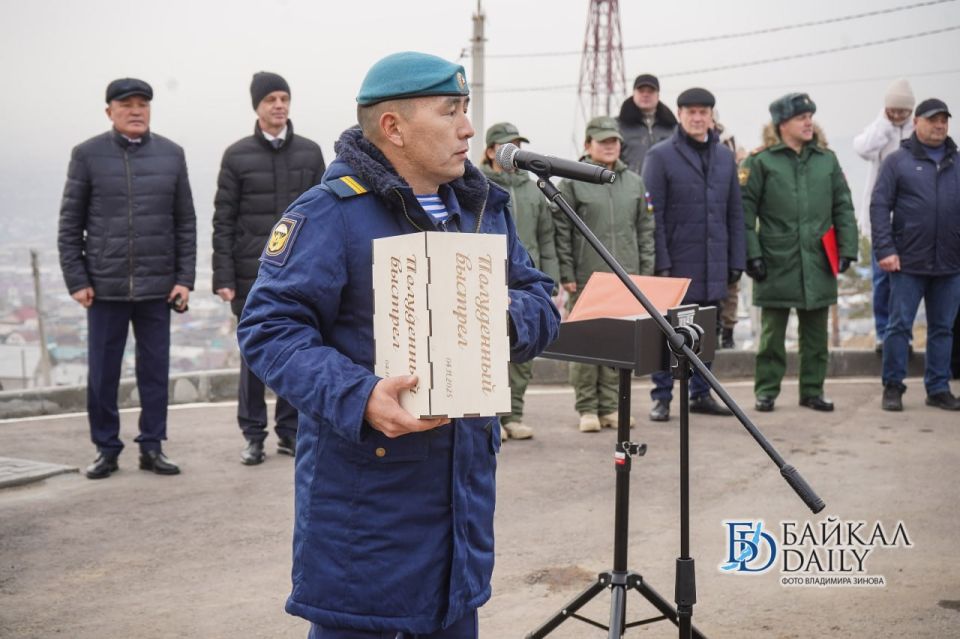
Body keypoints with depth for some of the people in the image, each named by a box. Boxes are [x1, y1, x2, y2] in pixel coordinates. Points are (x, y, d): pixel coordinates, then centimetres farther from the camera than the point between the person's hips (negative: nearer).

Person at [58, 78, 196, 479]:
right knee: (102, 373, 5)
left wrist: (184, 278, 1)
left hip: (157, 285, 1)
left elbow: (186, 223, 7)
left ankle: (152, 447, 17)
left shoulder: (171, 155, 6)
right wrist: (76, 280, -4)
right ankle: (106, 449, 17)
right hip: (105, 285, -1)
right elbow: (70, 224, 2)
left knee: (155, 370, 6)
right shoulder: (88, 155, 2)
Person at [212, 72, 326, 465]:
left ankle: (290, 431, 16)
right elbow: (223, 221, 0)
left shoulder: (310, 153, 8)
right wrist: (224, 277, -6)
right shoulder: (237, 156, 2)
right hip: (253, 274, -2)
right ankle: (253, 435, 11)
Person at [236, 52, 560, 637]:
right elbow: (270, 326, -17)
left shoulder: (485, 208, 11)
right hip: (365, 484, -6)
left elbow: (542, 302, 12)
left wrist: (510, 316, -12)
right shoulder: (331, 213, -13)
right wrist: (356, 397, -31)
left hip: (466, 476, 7)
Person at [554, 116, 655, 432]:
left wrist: (645, 272, 9)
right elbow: (561, 232, -2)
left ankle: (610, 406, 15)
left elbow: (645, 229, 15)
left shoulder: (634, 182, 12)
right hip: (587, 279, -4)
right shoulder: (573, 182, 0)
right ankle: (588, 409, 8)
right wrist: (566, 275, -6)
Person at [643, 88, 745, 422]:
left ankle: (701, 394, 23)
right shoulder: (661, 155, -4)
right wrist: (660, 262, -14)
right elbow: (652, 214, -8)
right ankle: (661, 397, 11)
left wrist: (736, 259, 7)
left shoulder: (725, 156, 11)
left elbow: (735, 213, 13)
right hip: (676, 262, -5)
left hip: (714, 265, 5)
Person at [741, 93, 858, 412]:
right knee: (772, 334, 5)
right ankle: (766, 391, 15)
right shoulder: (760, 162, -3)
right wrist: (752, 254, -11)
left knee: (816, 335, 11)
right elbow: (744, 212, -5)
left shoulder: (826, 159, 9)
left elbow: (843, 207, 11)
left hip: (818, 263, 4)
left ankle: (812, 391, 22)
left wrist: (846, 249, 3)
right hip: (776, 263, -4)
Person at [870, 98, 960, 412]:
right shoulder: (899, 161, 0)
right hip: (909, 263, -3)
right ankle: (892, 387, 11)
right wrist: (884, 250, -12)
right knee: (899, 326, 1)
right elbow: (879, 206, -5)